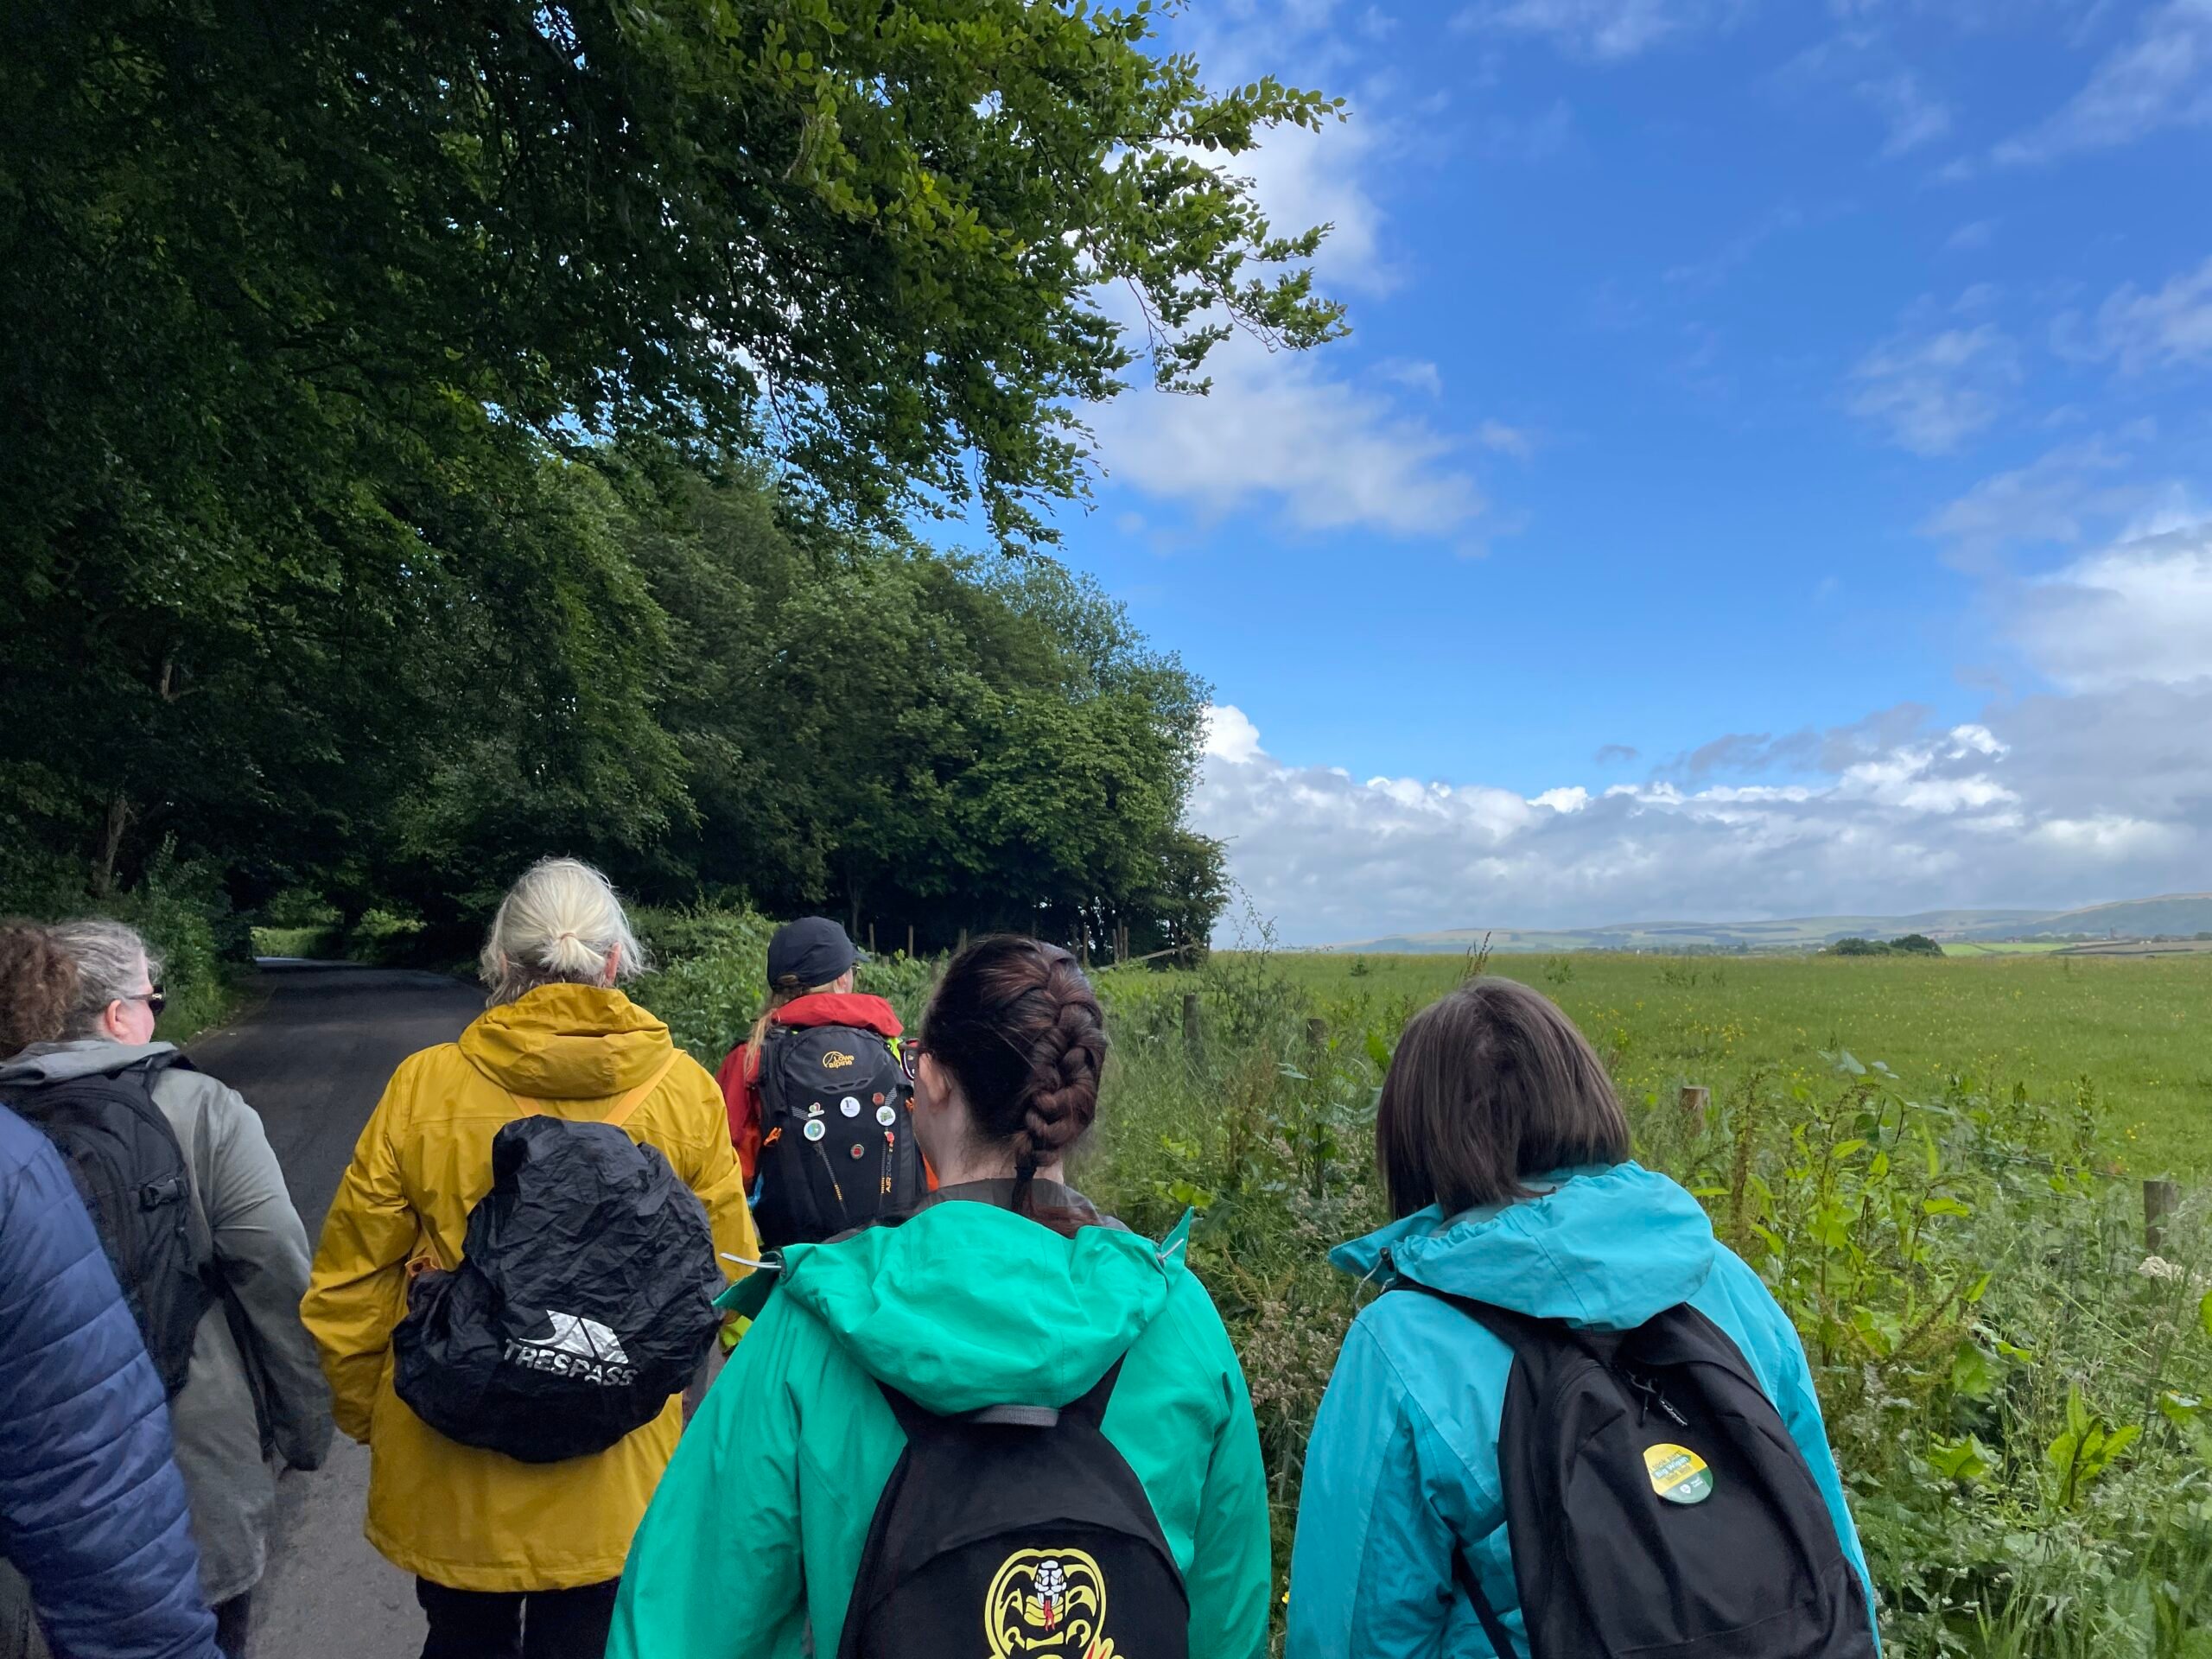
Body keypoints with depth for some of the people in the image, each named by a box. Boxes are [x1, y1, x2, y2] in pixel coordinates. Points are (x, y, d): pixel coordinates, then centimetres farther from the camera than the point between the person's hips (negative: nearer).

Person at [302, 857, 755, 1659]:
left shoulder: (422, 1086, -13)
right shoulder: (683, 1090, -14)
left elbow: (349, 1286, -4)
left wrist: (366, 1413, 14)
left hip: (451, 1474, 1)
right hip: (612, 1477, -1)